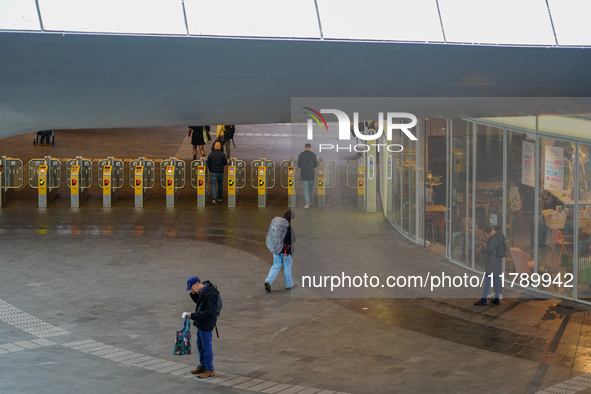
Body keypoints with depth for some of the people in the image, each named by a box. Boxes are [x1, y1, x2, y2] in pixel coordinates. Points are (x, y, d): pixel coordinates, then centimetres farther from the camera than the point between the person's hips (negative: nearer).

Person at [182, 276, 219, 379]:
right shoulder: (201, 291, 2)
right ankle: (202, 366, 36)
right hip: (201, 323, 10)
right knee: (200, 344, 21)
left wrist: (193, 316, -25)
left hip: (206, 325, -10)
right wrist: (193, 294, -1)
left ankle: (210, 370, 14)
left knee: (206, 346, 2)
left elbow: (208, 312, -28)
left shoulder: (209, 294, -28)